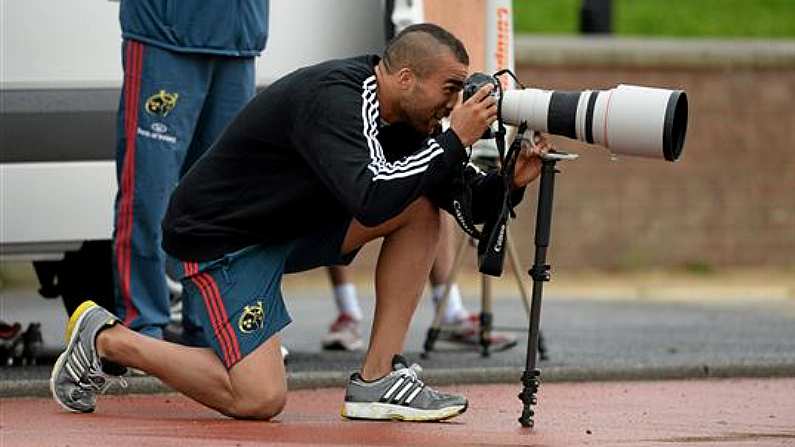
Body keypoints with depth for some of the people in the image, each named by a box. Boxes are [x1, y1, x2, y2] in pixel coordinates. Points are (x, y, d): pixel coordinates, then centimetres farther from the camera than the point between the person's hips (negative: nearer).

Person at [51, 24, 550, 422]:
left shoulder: (398, 112, -1)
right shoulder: (332, 99, -28)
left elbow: (462, 196, 3)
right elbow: (371, 201, -40)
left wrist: (507, 182, -17)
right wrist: (454, 140, -35)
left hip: (297, 221, 9)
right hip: (221, 238, -9)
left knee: (422, 205, -5)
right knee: (260, 399, -18)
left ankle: (378, 379, -5)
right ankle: (107, 341, 2)